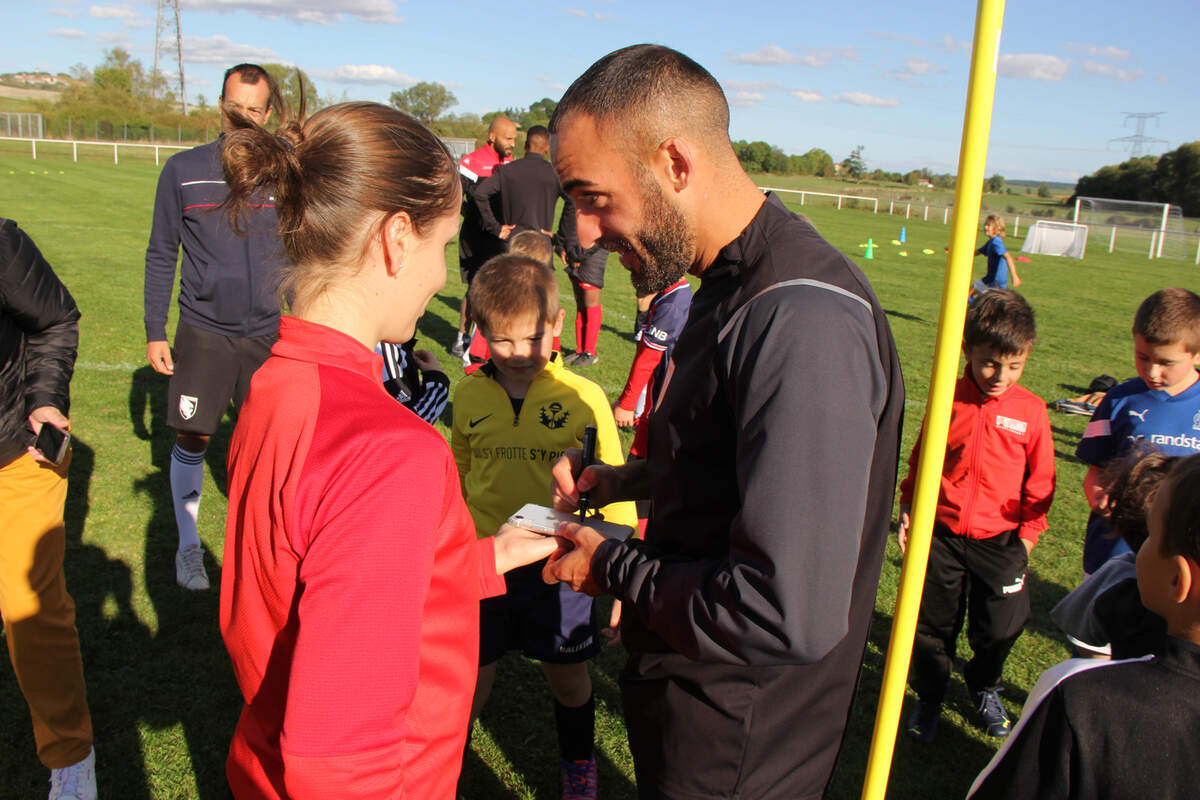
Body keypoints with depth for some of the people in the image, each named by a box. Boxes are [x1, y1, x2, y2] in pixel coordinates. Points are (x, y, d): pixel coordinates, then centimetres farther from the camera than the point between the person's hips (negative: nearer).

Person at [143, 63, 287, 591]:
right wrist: (154, 332, 2)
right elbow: (161, 255, 5)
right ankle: (188, 545, 22)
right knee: (191, 438, 3)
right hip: (203, 331, 0)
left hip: (270, 334, 1)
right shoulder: (184, 171, 0)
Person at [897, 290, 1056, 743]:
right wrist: (907, 510, 7)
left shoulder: (1031, 410, -6)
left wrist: (1028, 533, 3)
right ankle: (929, 696, 35)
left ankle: (984, 686, 39)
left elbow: (1040, 480, 3)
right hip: (941, 534, 0)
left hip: (1000, 540, 0)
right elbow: (920, 460, 7)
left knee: (1001, 628, 7)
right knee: (933, 624, 11)